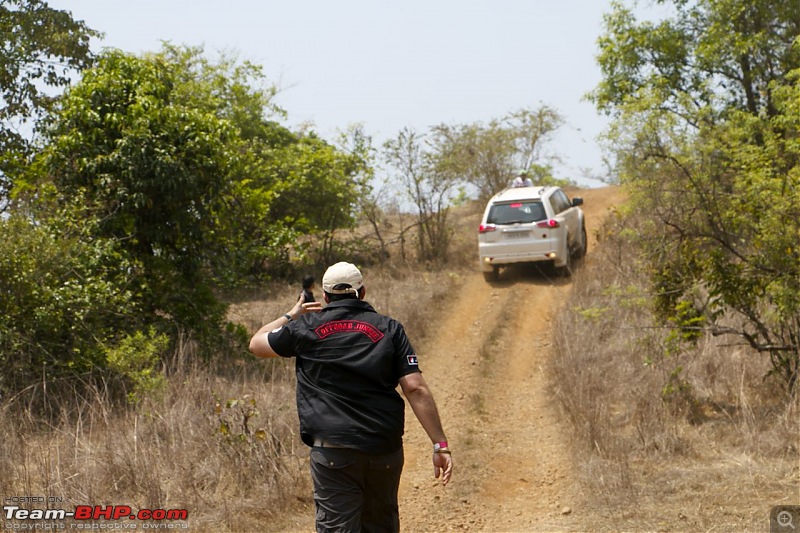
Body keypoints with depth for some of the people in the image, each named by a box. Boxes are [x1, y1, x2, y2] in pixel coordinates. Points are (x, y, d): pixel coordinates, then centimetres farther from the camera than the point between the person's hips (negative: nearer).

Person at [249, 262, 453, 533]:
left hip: (333, 449, -2)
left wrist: (290, 316, 37)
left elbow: (257, 344, 21)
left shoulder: (306, 327, 4)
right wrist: (440, 444, -4)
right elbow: (416, 389, -4)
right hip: (385, 449, 2)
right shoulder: (389, 329, 4)